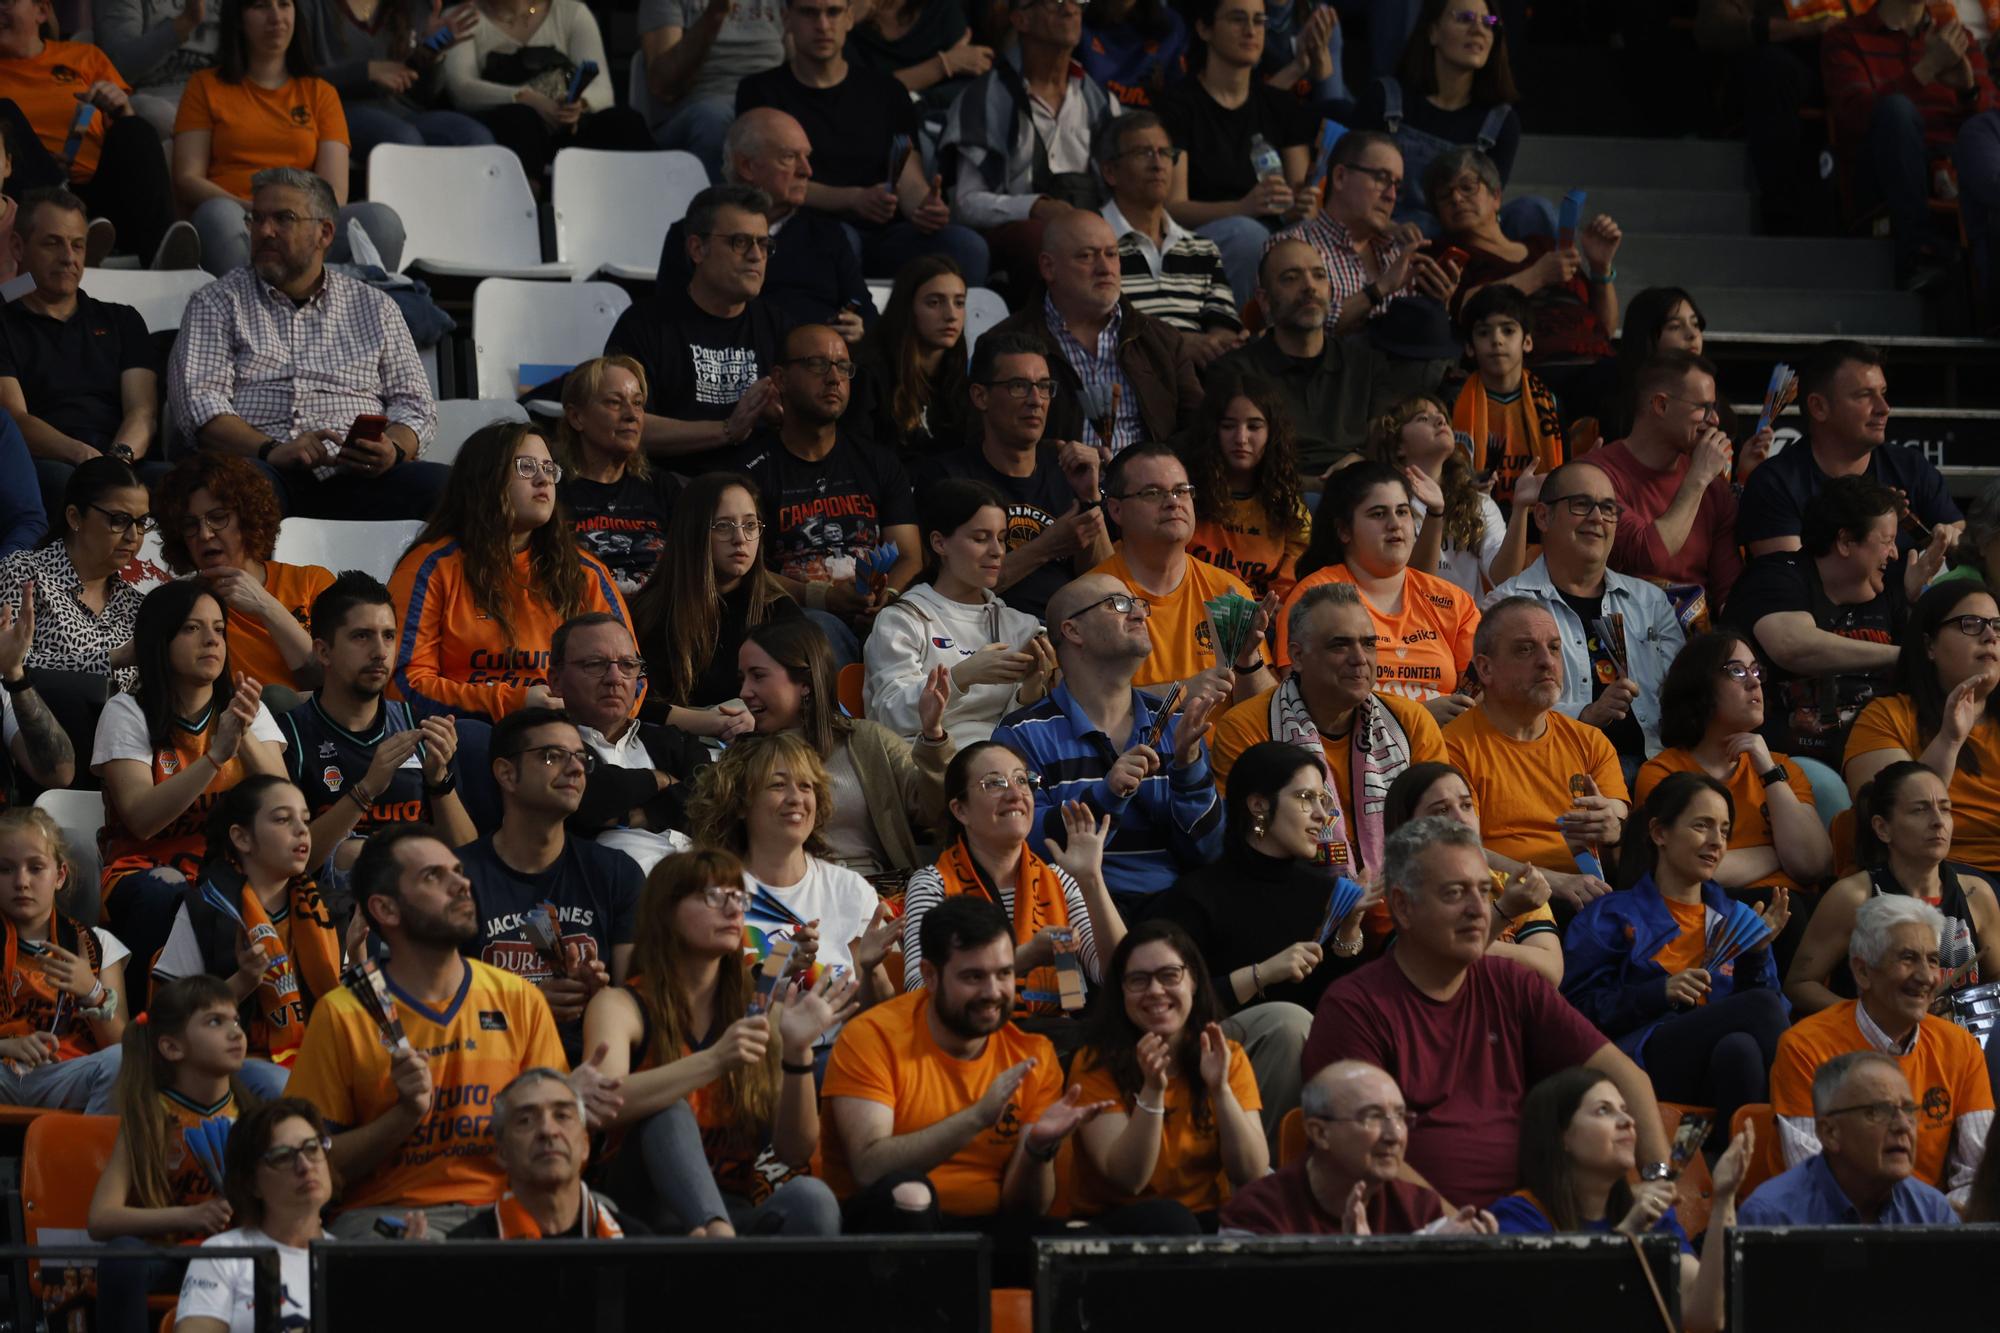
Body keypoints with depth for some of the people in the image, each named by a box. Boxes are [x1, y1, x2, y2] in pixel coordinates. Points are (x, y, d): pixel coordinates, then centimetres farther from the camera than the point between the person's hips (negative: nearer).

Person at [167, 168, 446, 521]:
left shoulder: (375, 309, 25)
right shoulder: (218, 303, 18)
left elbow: (414, 403, 18)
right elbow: (197, 399, 4)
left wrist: (393, 449, -8)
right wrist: (269, 450, -15)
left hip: (353, 477, 2)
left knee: (434, 484, -31)